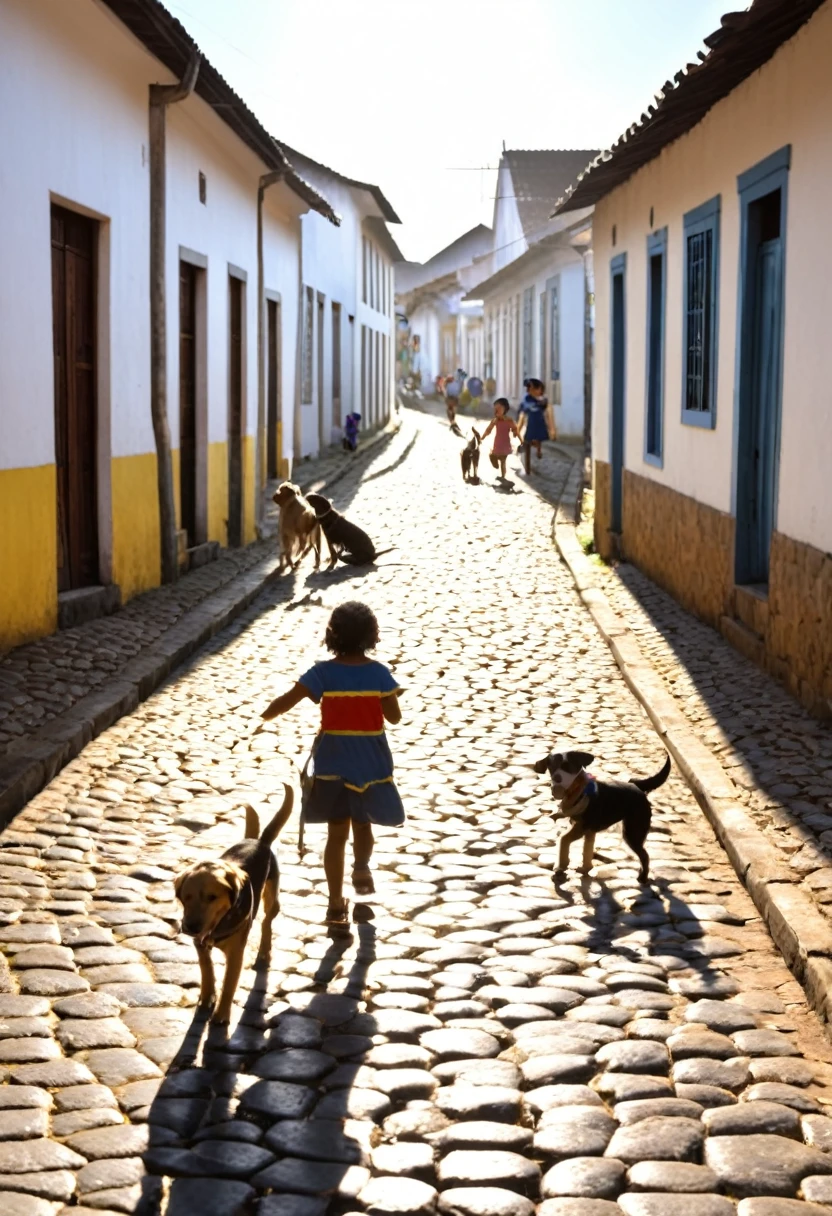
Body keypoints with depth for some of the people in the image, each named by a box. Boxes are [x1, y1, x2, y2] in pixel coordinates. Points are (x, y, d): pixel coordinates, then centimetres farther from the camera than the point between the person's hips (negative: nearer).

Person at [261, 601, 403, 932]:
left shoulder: (324, 673, -11)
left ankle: (337, 904, 6)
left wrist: (266, 715, 4)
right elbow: (394, 717, -3)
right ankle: (362, 867, -4)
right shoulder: (379, 673, -9)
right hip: (371, 763, 0)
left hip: (333, 763, 0)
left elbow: (287, 701, -14)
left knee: (337, 833, 7)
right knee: (362, 823, 22)